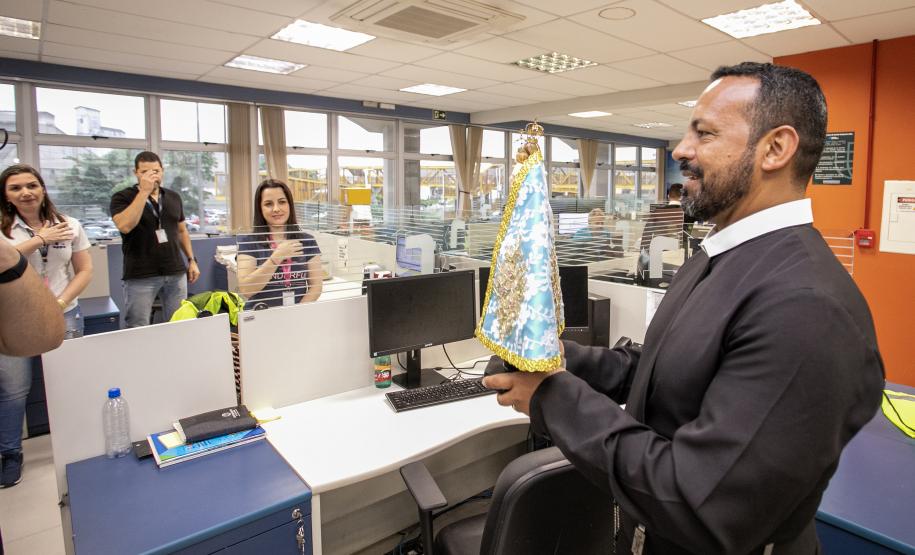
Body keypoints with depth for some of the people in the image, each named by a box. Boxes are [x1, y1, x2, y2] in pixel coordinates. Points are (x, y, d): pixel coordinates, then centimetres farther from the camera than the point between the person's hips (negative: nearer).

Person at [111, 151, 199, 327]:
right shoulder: (122, 198, -1)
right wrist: (144, 191, -18)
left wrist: (191, 260, 13)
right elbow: (124, 226, -20)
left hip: (176, 273, 4)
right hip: (140, 276, -3)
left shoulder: (174, 197, 12)